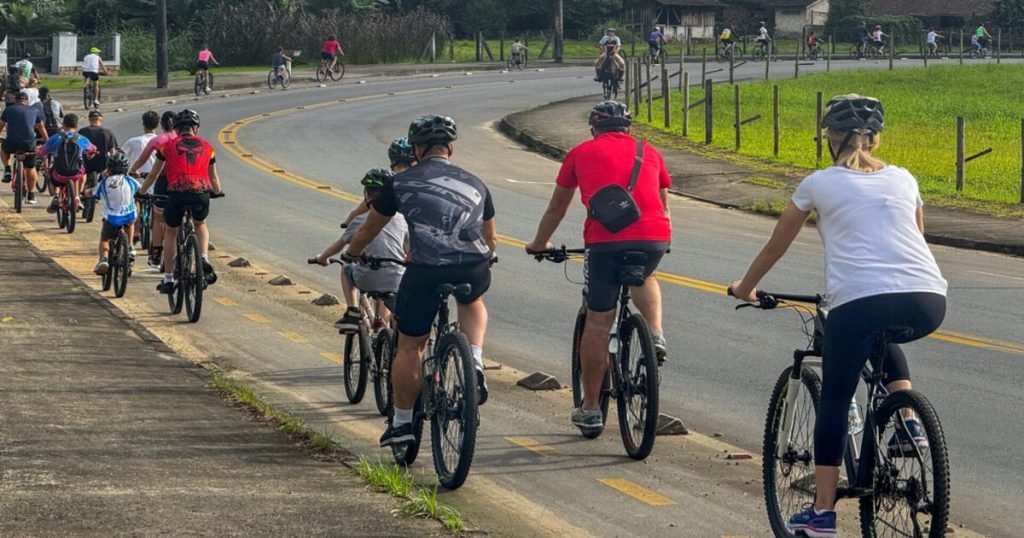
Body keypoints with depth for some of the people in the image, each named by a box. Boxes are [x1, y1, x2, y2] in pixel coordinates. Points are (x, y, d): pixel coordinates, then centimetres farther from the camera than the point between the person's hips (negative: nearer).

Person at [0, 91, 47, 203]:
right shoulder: (35, 111, 14)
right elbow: (42, 128, 24)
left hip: (12, 144, 0)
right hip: (29, 144, 0)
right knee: (30, 169, 20)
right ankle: (31, 195, 24)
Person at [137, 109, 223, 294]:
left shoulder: (168, 146, 15)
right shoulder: (207, 147, 20)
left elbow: (153, 175, 24)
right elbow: (213, 177, 34)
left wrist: (140, 192, 41)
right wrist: (218, 192, 54)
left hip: (177, 194, -1)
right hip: (201, 193, 1)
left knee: (170, 233, 22)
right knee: (201, 224, 32)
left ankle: (168, 280, 20)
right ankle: (204, 260, 8)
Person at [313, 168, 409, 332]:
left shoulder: (361, 220, 3)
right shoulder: (401, 219, 8)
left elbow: (339, 244, 17)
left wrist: (322, 257, 36)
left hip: (369, 279, -1)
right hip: (397, 280, 2)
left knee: (347, 270, 28)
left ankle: (353, 311, 17)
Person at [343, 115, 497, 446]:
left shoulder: (401, 183, 12)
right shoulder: (475, 184, 20)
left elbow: (369, 229, 25)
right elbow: (491, 239, 33)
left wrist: (351, 254, 46)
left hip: (425, 271, -2)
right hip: (474, 270, 2)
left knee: (409, 346, 15)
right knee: (472, 302, 36)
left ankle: (402, 422, 23)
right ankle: (475, 364, 14)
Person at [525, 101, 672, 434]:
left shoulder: (582, 153, 20)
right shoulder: (650, 153, 25)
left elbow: (556, 208, 29)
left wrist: (539, 244, 45)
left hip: (605, 240, -2)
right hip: (654, 236, 2)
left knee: (597, 322, 9)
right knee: (644, 279, 36)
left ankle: (590, 409, 14)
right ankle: (656, 335, 11)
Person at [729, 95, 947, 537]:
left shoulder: (820, 184, 14)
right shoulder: (902, 179, 22)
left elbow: (775, 246, 25)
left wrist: (745, 287, 42)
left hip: (858, 301, -4)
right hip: (928, 304, 4)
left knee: (834, 402, 12)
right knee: (884, 339, 38)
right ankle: (909, 422, 19)